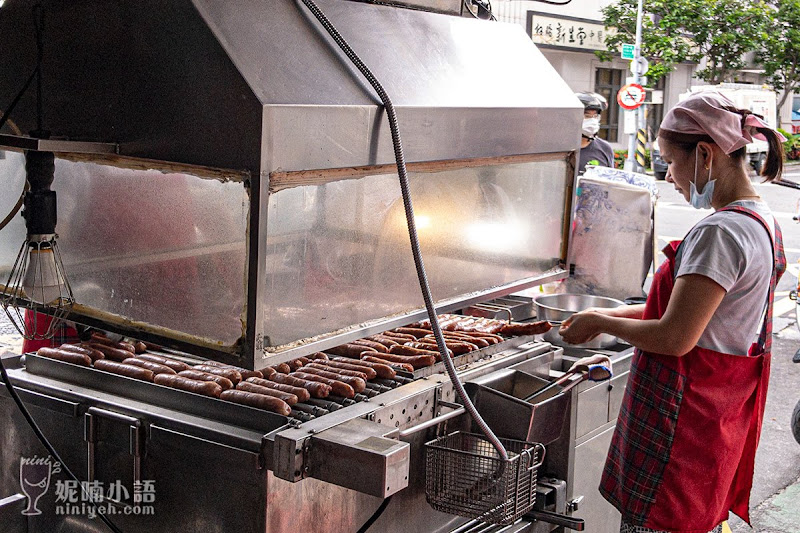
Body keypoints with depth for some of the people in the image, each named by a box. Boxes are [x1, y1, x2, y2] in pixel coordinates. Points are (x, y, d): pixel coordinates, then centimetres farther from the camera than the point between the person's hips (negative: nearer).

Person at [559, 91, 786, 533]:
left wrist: (599, 322, -9)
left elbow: (675, 338, -24)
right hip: (721, 410, 10)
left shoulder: (719, 232, -23)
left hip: (685, 414, -10)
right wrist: (618, 313, 11)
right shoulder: (761, 222, 9)